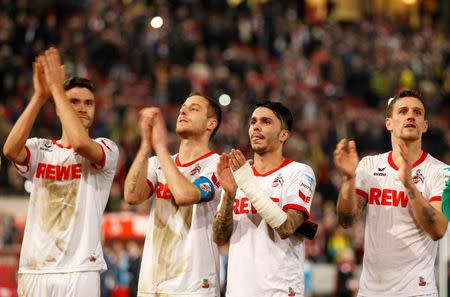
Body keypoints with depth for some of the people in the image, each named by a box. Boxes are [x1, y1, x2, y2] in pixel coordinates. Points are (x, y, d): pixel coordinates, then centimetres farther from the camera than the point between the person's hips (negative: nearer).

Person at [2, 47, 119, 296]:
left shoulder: (106, 149, 4)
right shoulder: (40, 150, 13)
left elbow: (80, 144, -19)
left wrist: (56, 87, -13)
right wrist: (39, 96, -10)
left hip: (79, 270, -3)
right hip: (34, 269, 3)